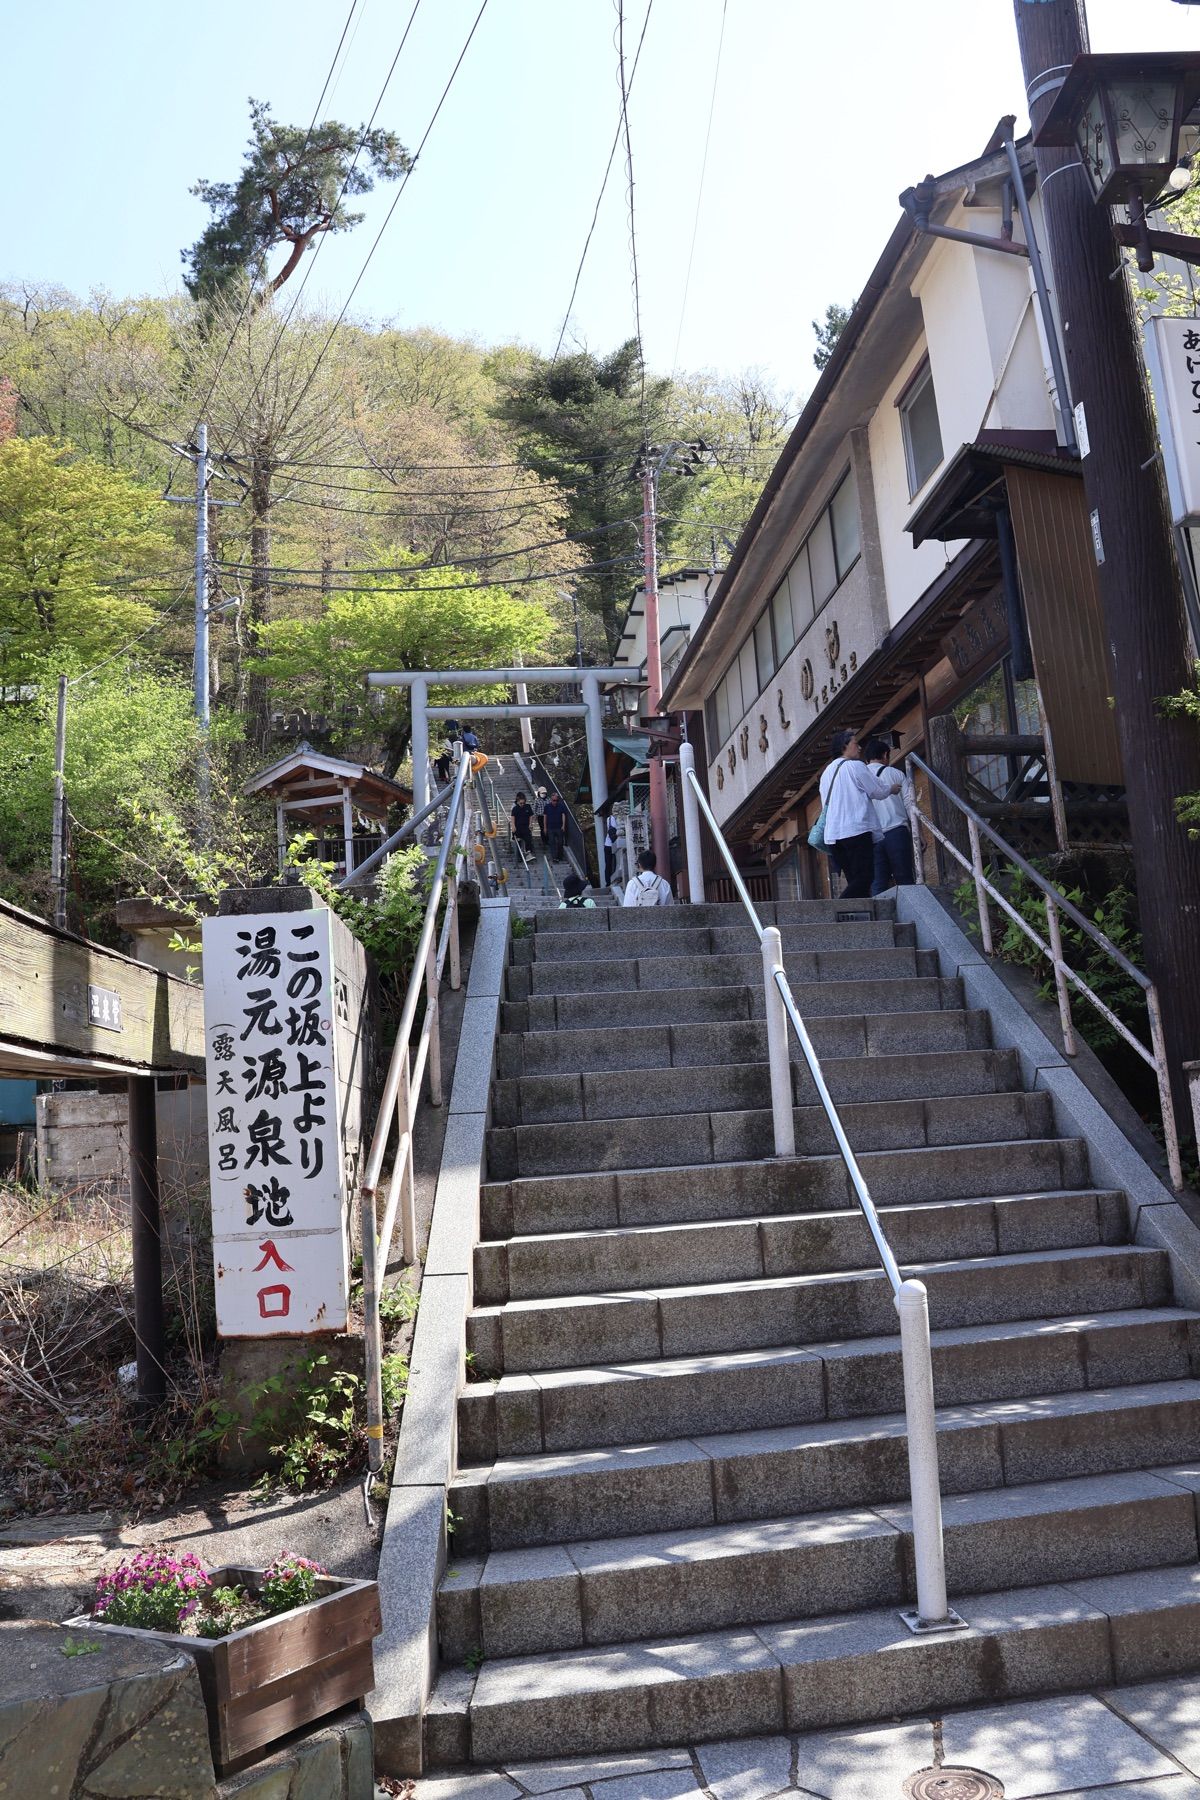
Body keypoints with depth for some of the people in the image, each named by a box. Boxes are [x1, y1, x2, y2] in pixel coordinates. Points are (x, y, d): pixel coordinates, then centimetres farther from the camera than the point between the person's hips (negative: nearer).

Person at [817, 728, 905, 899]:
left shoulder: (827, 771, 21)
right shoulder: (855, 766, -2)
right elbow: (879, 791, 1)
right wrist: (892, 788, 22)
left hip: (832, 834, 8)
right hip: (856, 830, -8)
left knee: (854, 881, 7)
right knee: (864, 879, -11)